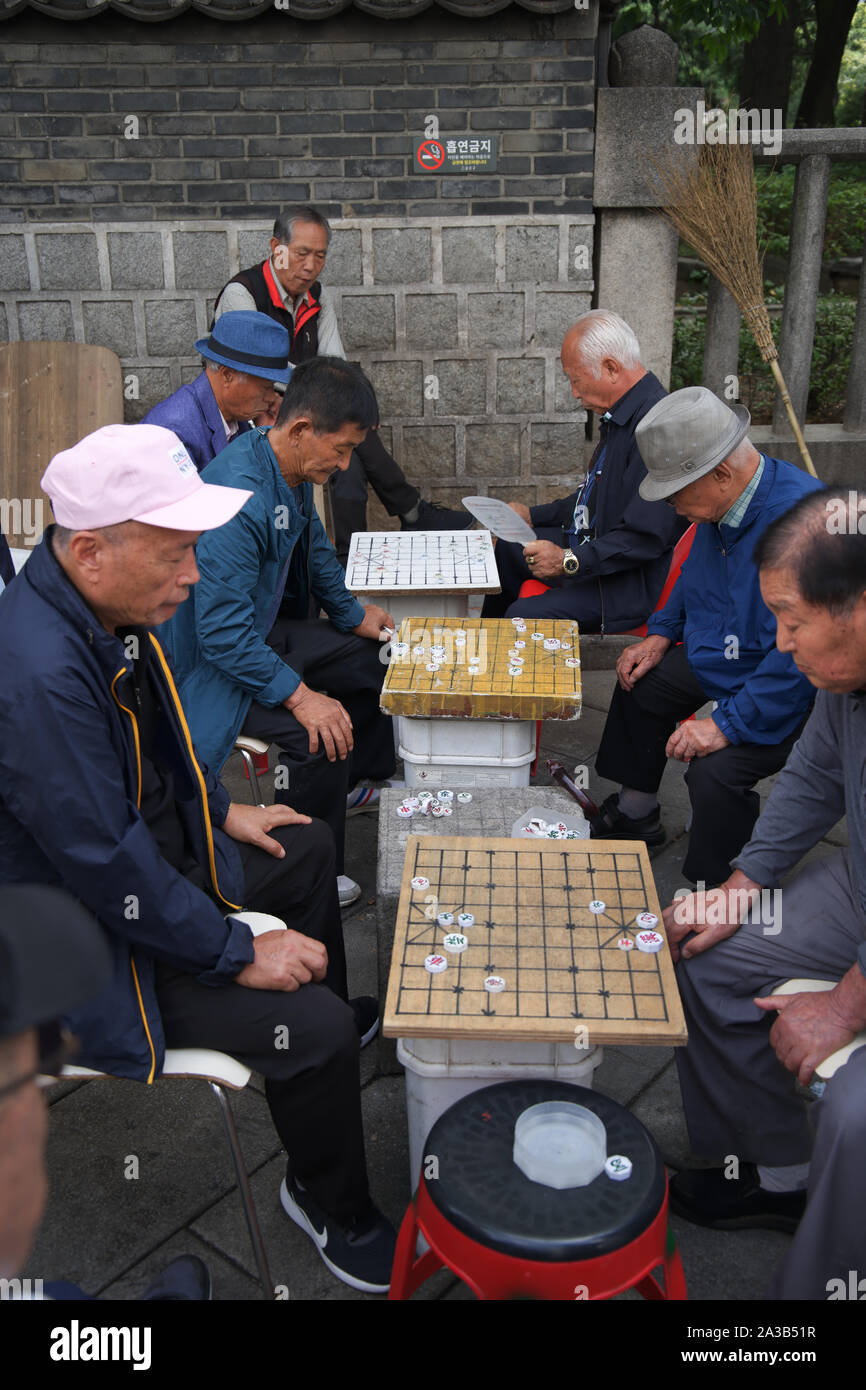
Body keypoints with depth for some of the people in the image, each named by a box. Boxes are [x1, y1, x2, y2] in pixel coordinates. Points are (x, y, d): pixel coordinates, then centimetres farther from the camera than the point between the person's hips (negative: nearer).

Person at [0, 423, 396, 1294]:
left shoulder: (108, 610, -5)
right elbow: (109, 866, -32)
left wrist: (221, 812, 17)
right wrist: (238, 954, -23)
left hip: (156, 845, 10)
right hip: (87, 936, -10)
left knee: (306, 850, 23)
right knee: (314, 1030, -17)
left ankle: (336, 1019, 46)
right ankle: (328, 1204, 13)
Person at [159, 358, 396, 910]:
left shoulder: (294, 467, -3)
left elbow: (314, 546, 18)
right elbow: (223, 632, -33)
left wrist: (353, 614, 20)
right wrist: (299, 696, -34)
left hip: (264, 628, 10)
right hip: (213, 662, -10)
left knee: (370, 657, 15)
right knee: (319, 739, -26)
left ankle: (364, 778, 38)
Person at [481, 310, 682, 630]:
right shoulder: (620, 416, 6)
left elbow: (647, 535, -29)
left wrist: (569, 560, -28)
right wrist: (533, 515, 18)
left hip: (631, 584, -11)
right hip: (592, 544, 11)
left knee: (523, 616, -27)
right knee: (509, 546, 26)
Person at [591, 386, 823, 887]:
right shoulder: (721, 504, -3)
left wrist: (729, 724, -33)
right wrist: (662, 633, 10)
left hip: (789, 695, -10)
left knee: (715, 769, -28)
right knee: (641, 681, 17)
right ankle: (635, 814, 36)